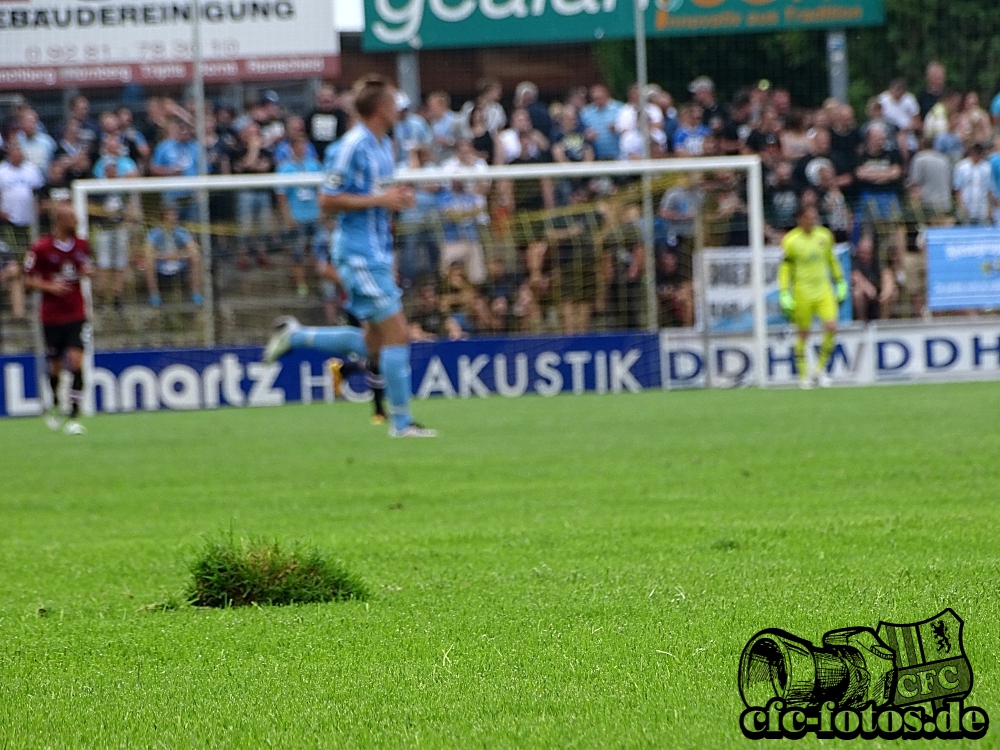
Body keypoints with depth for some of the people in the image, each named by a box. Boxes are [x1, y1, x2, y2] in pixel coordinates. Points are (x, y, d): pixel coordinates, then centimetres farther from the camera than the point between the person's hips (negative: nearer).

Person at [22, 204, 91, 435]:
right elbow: (28, 279, -3)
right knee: (55, 366, 9)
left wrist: (86, 271, -2)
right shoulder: (41, 248, -9)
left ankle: (74, 417, -13)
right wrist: (49, 287, -19)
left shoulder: (81, 246, 4)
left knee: (76, 360, -14)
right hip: (52, 317, -2)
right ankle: (54, 405, 39)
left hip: (76, 314, 2)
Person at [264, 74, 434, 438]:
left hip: (377, 252, 10)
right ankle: (401, 421, -3)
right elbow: (328, 201, -16)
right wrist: (378, 200, -19)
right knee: (396, 333, -8)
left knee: (374, 345, 10)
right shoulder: (352, 147, -15)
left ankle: (295, 336, 19)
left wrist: (398, 197, 6)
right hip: (360, 253, -9)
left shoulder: (384, 145, 13)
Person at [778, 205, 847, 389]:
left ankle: (821, 369, 7)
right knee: (803, 334, 4)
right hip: (802, 293, -3)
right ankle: (803, 375, 18)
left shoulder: (825, 236, 2)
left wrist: (840, 283, 19)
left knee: (831, 328, -10)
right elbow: (785, 269, -7)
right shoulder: (791, 241, -11)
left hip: (824, 291, 3)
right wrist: (785, 295, -11)